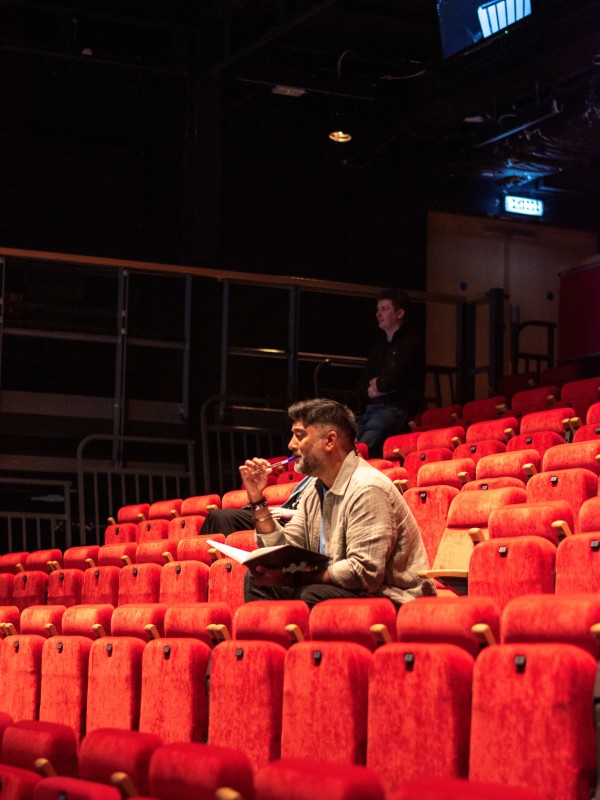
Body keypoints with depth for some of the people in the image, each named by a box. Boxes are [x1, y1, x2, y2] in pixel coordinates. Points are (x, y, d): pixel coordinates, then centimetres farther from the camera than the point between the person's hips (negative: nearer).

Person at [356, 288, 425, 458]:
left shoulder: (411, 343, 0)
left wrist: (377, 384, 9)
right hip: (372, 409, 8)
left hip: (396, 410, -8)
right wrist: (372, 391, 0)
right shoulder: (380, 349, 26)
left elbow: (392, 380, -11)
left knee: (364, 448, -30)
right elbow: (362, 385, 21)